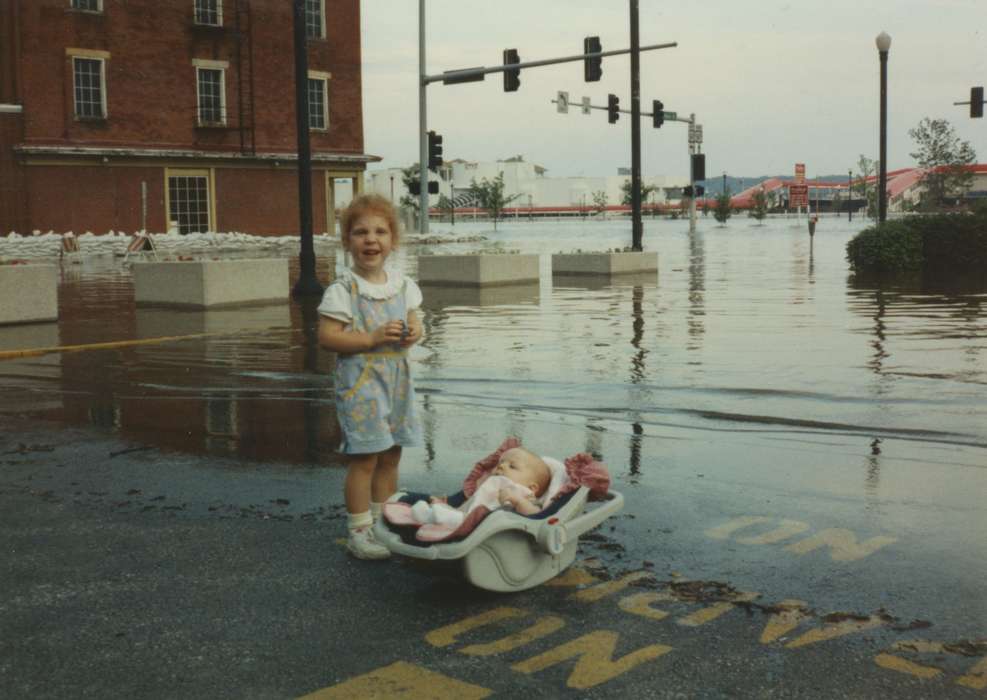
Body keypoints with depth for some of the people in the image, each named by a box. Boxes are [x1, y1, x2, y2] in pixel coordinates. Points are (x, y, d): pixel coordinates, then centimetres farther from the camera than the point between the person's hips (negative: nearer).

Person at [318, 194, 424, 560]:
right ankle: (358, 532, 6)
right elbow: (327, 336, -16)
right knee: (365, 458, -5)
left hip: (396, 380, 6)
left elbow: (413, 322, 16)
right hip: (360, 383, -6)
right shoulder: (342, 290, -13)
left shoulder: (402, 285, 6)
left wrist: (413, 333, -8)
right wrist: (373, 338, -23)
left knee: (390, 456, 14)